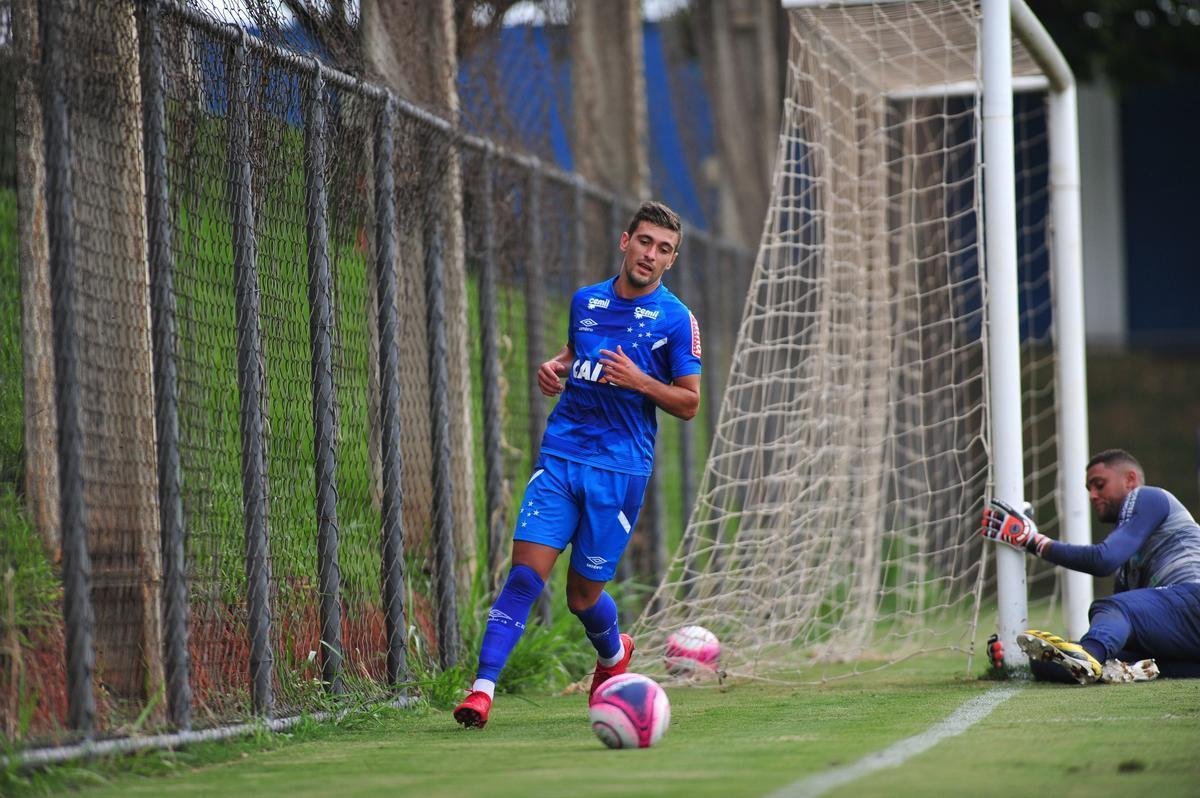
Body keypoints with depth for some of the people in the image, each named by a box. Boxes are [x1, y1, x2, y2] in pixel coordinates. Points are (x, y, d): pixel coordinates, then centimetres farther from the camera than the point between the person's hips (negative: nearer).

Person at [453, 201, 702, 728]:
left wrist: (640, 381, -17)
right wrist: (555, 367, 7)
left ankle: (613, 653, 39)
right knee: (526, 571, -13)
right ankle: (483, 688, -16)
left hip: (620, 469, -3)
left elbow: (689, 404, -1)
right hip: (560, 454, 3)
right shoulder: (586, 300, 10)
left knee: (582, 595, 5)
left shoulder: (676, 319, -2)